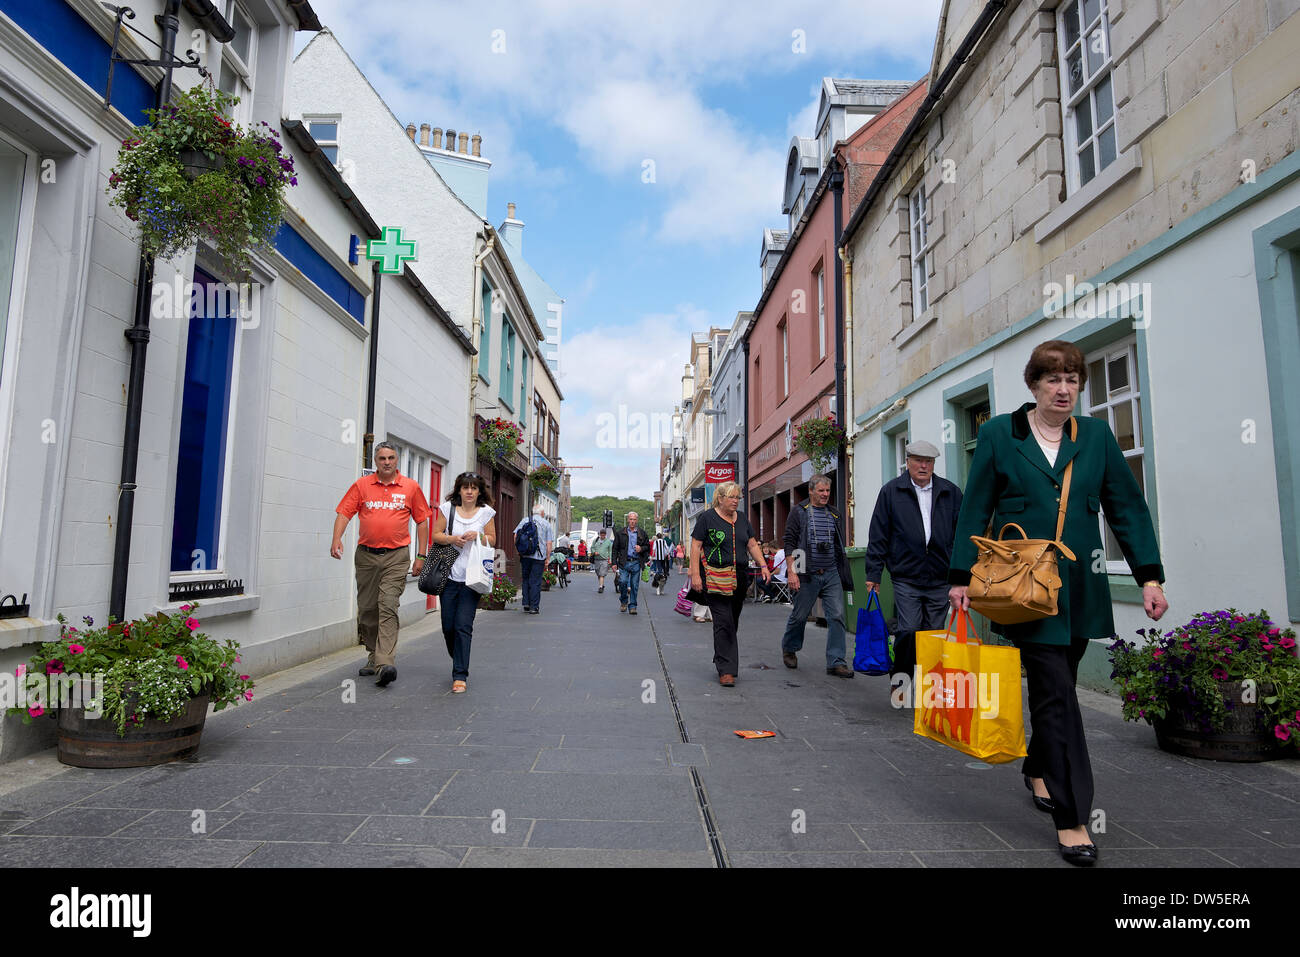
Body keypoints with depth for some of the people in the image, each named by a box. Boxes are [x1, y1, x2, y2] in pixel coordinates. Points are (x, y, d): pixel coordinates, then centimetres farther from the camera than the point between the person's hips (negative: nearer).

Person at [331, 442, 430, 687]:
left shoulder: (411, 487, 4)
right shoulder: (362, 485, 7)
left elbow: (422, 521, 7)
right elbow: (343, 513, 3)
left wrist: (421, 556, 3)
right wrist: (336, 538, -16)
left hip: (396, 556, -3)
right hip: (366, 556, 3)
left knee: (388, 607, -14)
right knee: (367, 609, 9)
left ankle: (386, 663, -19)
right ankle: (373, 657, 26)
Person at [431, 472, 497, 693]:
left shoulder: (486, 512, 4)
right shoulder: (448, 508, 4)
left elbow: (493, 541, 9)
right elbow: (435, 535, 7)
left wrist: (478, 535, -11)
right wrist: (452, 538, -12)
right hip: (450, 575, 2)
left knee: (463, 626, -9)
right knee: (448, 627, 6)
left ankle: (460, 676, -2)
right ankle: (459, 662, 33)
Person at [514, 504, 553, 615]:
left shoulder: (524, 521, 7)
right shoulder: (546, 524, 2)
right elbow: (549, 543, -1)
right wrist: (548, 558, 5)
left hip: (525, 555, 2)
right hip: (539, 556, -2)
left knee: (526, 580, 14)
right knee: (535, 582, 1)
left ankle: (526, 604, 11)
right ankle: (534, 607, 2)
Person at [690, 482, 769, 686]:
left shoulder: (742, 519, 15)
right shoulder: (707, 518, -3)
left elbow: (752, 545, 17)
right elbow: (696, 547, -6)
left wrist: (763, 565, 3)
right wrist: (695, 574, -13)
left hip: (739, 580, 6)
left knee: (732, 623, 11)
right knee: (723, 622, -11)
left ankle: (721, 660, 27)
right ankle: (726, 670, -8)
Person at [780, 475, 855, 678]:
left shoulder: (834, 514, 14)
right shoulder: (798, 513, -1)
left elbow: (839, 545, 19)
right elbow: (789, 542, -5)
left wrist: (843, 573, 16)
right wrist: (791, 571, -13)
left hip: (832, 574, 4)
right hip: (807, 575, -4)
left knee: (837, 616, -4)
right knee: (800, 615, 6)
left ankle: (835, 662, 2)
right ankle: (789, 649, 31)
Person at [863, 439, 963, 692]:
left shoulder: (951, 493, 9)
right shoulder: (891, 491, 4)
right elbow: (878, 536, 3)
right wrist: (873, 574, -1)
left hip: (940, 579, 2)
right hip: (906, 577, -2)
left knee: (933, 634, 6)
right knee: (908, 629, -10)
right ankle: (899, 678, 11)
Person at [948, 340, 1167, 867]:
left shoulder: (1096, 435, 9)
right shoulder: (998, 433, 1)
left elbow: (1128, 507, 9)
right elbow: (975, 510, 1)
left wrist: (1149, 576, 2)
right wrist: (961, 577, -2)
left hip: (1080, 586, 4)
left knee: (1055, 687, 15)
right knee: (1056, 694, -6)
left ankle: (1038, 770, 39)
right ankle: (1071, 818, 2)